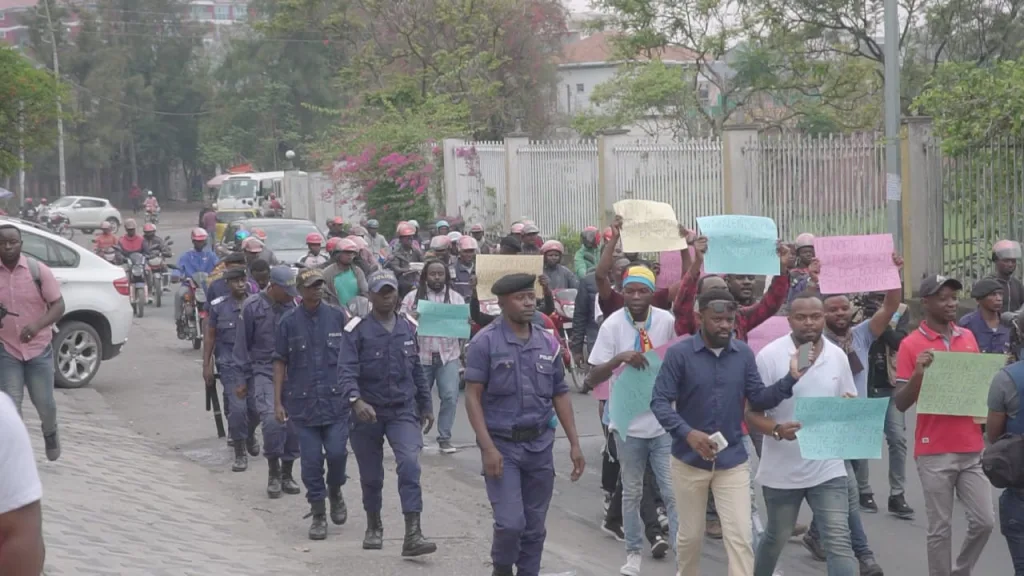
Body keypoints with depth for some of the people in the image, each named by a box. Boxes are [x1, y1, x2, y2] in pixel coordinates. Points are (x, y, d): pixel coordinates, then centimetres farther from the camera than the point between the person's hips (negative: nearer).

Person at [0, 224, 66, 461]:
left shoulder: (38, 270, -9)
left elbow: (58, 305, -8)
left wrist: (38, 325, -27)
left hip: (39, 348, 0)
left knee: (44, 402, 8)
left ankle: (50, 433, 40)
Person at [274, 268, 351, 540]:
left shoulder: (337, 316, 4)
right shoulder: (289, 322, 2)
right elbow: (280, 362, 6)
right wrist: (278, 401, 1)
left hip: (336, 401, 0)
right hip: (302, 402, 0)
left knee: (337, 453, -9)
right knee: (311, 460, 1)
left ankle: (335, 492, 21)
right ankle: (318, 515, 14)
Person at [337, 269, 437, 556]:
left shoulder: (408, 327, 7)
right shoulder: (357, 330, -6)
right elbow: (346, 370, -17)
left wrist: (426, 406, 19)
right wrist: (356, 400, -34)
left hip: (403, 410, 1)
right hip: (368, 412, -1)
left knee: (409, 464, -18)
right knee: (371, 475, 11)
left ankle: (413, 535, -21)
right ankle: (374, 527, 35)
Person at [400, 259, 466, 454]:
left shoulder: (456, 297, 9)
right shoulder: (412, 297, 3)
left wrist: (467, 323, -16)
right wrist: (410, 318, -22)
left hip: (448, 356, 1)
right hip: (421, 356, -1)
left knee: (450, 396, -8)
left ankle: (444, 438, 4)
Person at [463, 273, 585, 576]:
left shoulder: (548, 343, 6)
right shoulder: (485, 342, -8)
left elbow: (560, 394, 12)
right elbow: (473, 397, -10)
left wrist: (574, 443, 7)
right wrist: (488, 448, -17)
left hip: (540, 445, 4)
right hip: (502, 445, -4)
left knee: (535, 526, 8)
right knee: (510, 523, -9)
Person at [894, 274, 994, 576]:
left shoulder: (968, 337, 9)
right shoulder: (911, 344, -6)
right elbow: (901, 404, -6)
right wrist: (918, 373, -23)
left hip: (972, 448, 5)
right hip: (934, 451, -4)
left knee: (984, 520, 5)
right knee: (940, 528, 3)